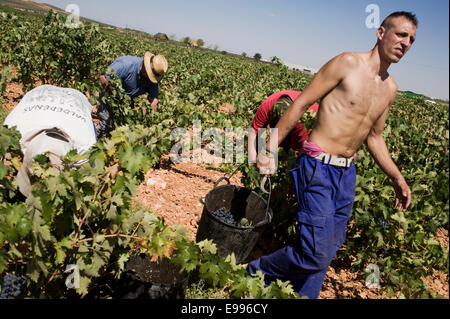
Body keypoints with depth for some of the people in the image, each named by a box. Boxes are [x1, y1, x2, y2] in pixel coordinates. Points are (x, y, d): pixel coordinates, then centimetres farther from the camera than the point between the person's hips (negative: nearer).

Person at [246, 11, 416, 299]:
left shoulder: (390, 88, 13)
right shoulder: (347, 63, -8)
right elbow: (301, 104, -8)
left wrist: (398, 178, 19)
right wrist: (271, 148, -10)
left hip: (347, 173, 8)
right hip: (319, 167, -7)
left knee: (329, 250, 13)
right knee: (316, 253, -11)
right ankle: (256, 272, 13)